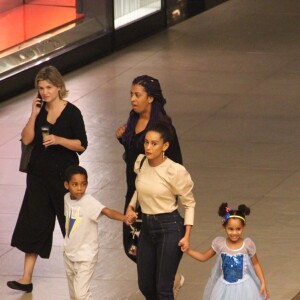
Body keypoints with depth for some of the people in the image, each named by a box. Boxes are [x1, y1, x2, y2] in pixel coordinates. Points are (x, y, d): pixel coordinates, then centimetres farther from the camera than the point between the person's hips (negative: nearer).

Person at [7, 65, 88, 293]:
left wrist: (58, 140, -23)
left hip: (64, 174, -4)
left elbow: (81, 145, -10)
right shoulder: (39, 110, 3)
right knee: (33, 223, 0)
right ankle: (27, 278, 0)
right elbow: (27, 139, -3)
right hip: (39, 174, 4)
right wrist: (34, 115, -13)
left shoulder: (72, 112, -9)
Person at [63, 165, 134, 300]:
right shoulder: (67, 198, -3)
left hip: (85, 256, -7)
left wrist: (124, 218, -56)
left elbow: (108, 212, -37)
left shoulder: (89, 202, -22)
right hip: (69, 253, 7)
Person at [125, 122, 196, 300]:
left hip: (170, 228, -6)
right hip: (146, 227, 6)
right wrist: (131, 206, 5)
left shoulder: (176, 171, -17)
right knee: (145, 285, 14)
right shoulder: (140, 163, -1)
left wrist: (186, 235, -14)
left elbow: (189, 204, -8)